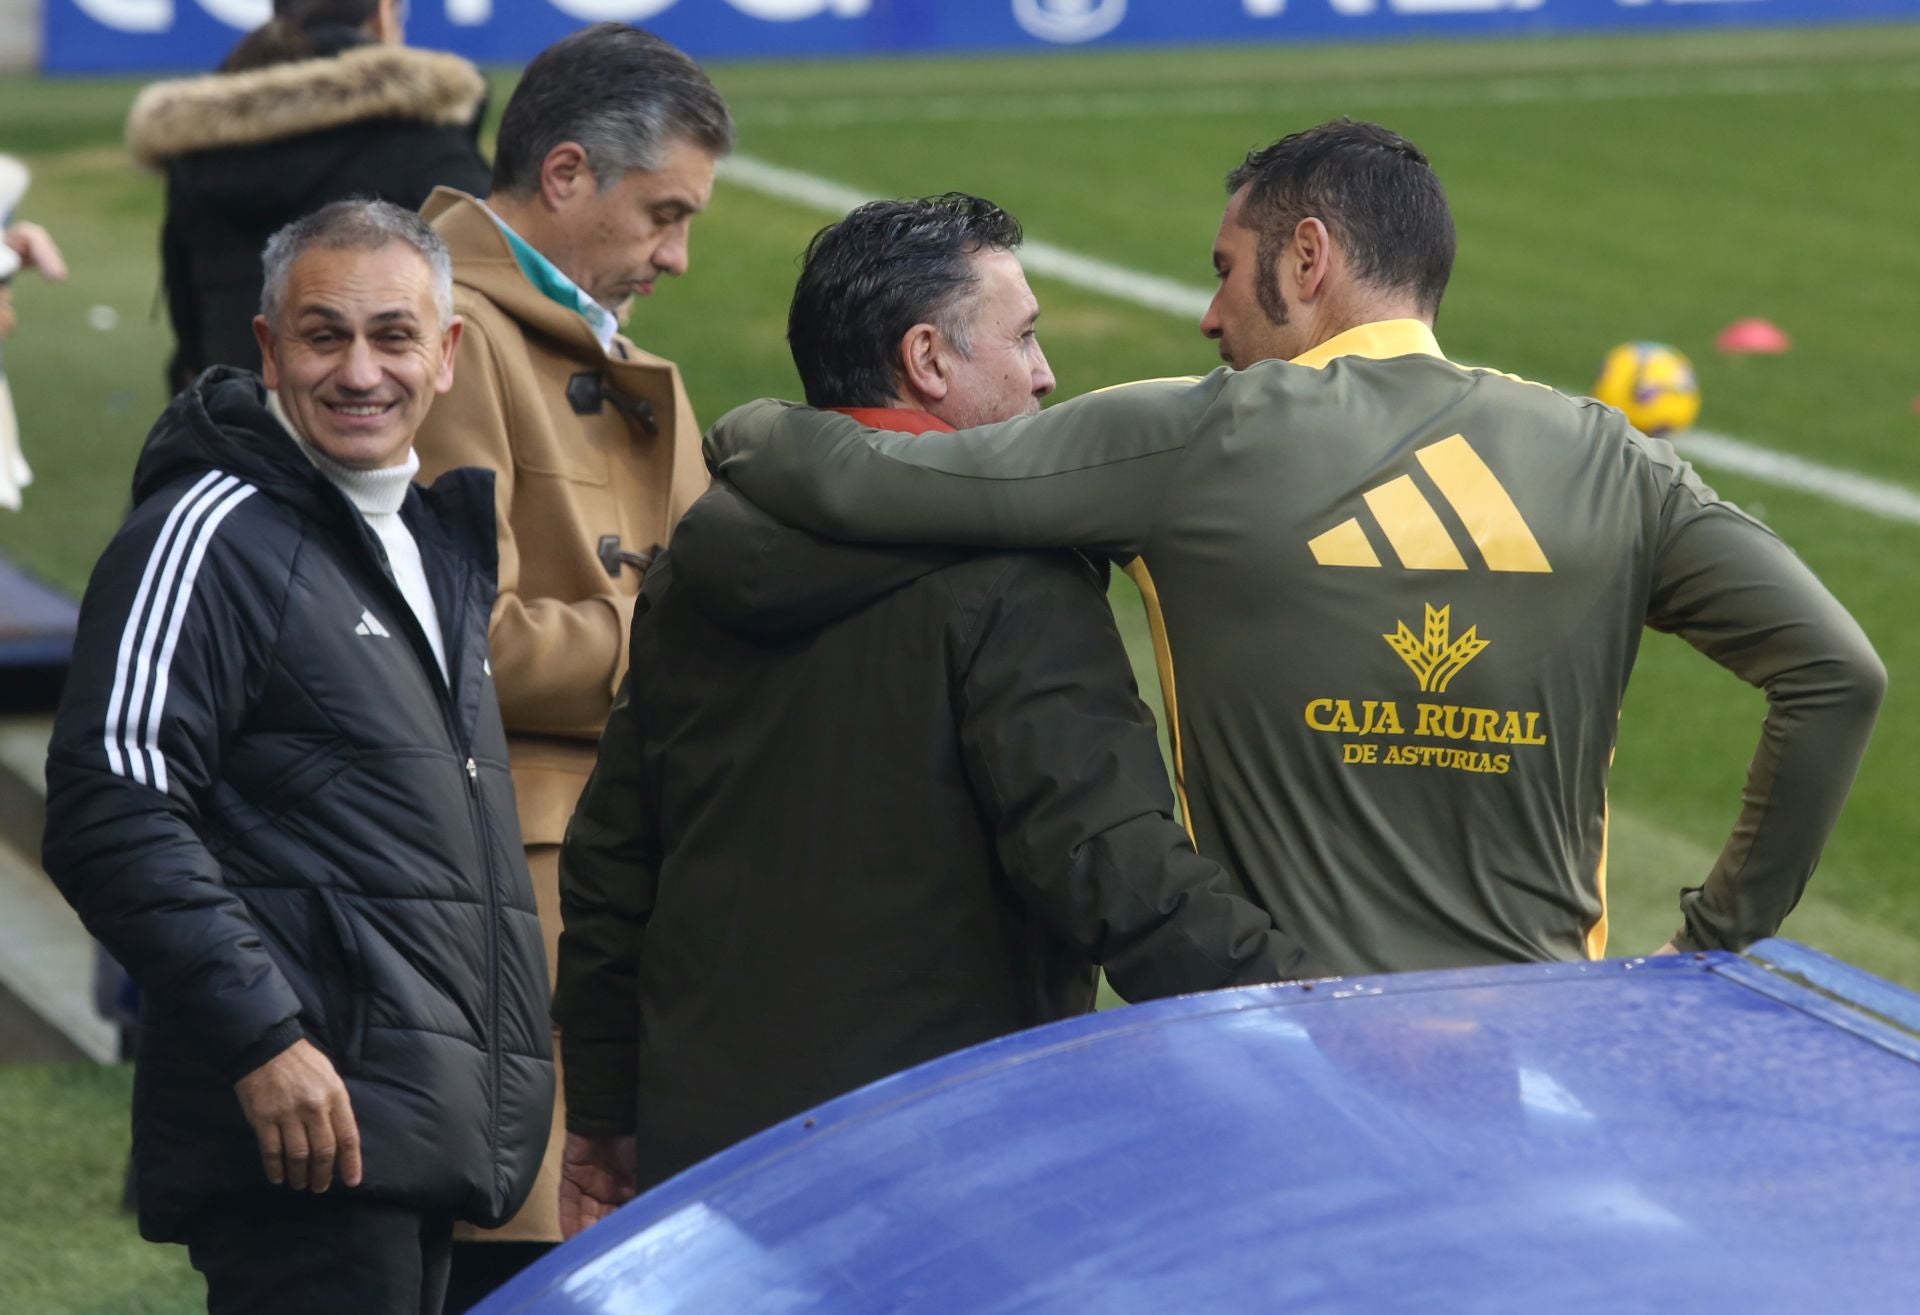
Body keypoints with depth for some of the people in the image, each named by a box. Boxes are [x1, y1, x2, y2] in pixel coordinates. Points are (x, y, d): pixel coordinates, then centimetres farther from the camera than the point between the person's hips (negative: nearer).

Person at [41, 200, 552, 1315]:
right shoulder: (210, 534, -7)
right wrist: (261, 1040, -21)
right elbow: (114, 814, -17)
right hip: (305, 1121, -9)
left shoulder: (440, 540, 20)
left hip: (432, 1131, 9)